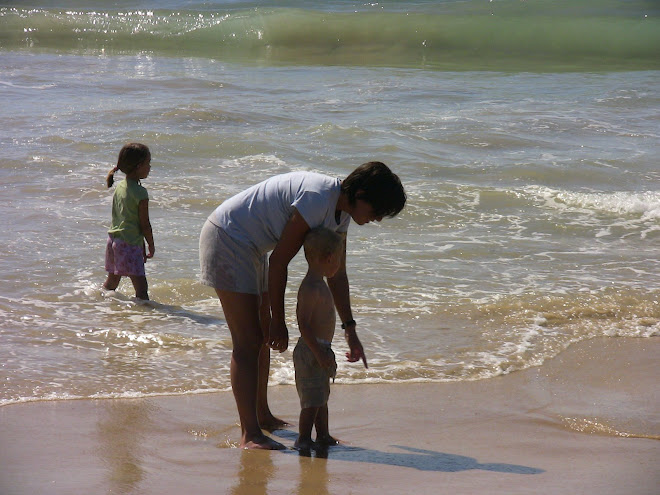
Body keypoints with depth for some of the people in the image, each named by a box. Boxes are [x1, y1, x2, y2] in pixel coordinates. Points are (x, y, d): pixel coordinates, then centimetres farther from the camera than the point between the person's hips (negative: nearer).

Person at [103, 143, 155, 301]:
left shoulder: (119, 187, 8)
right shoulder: (140, 193, -16)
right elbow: (144, 225, -13)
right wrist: (151, 246, 2)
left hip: (113, 239, 9)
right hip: (130, 244, -9)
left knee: (112, 281, 25)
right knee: (141, 288, -12)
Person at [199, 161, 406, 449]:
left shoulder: (341, 213, 4)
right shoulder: (317, 199, -27)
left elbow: (337, 275, 13)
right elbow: (279, 261, -22)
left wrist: (350, 330, 12)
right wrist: (278, 321, -15)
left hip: (251, 247, 10)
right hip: (226, 239, -10)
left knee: (263, 337, 19)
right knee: (248, 341, -13)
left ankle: (262, 415, 34)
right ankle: (250, 434, -13)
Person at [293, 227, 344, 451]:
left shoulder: (319, 285, 13)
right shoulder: (311, 288, -21)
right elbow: (303, 324, -25)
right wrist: (319, 352, -25)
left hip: (320, 350, 10)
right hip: (311, 351, -10)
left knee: (322, 396, 18)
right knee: (312, 400, -6)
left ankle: (323, 435, 27)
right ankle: (303, 439, 0)